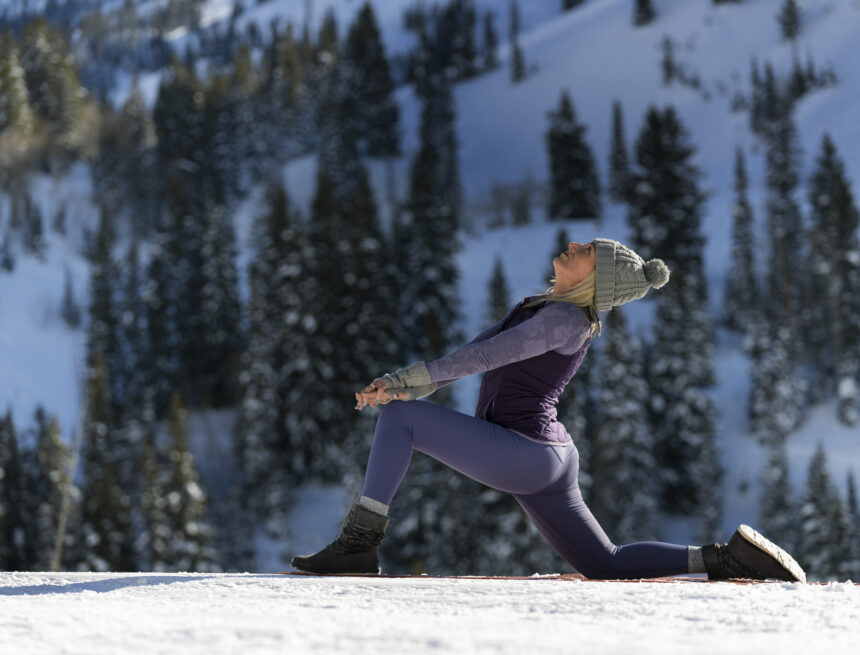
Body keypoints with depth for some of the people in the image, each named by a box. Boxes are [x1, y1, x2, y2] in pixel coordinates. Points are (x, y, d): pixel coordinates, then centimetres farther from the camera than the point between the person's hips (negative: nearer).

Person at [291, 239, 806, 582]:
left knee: (399, 416, -8)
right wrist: (406, 384, 4)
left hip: (519, 451, -10)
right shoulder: (544, 309, 16)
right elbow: (475, 354, 15)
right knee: (608, 567, 14)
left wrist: (404, 383, -23)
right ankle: (726, 558, 7)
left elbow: (487, 356, -21)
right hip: (546, 462, 10)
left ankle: (359, 543, -11)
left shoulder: (566, 319, -13)